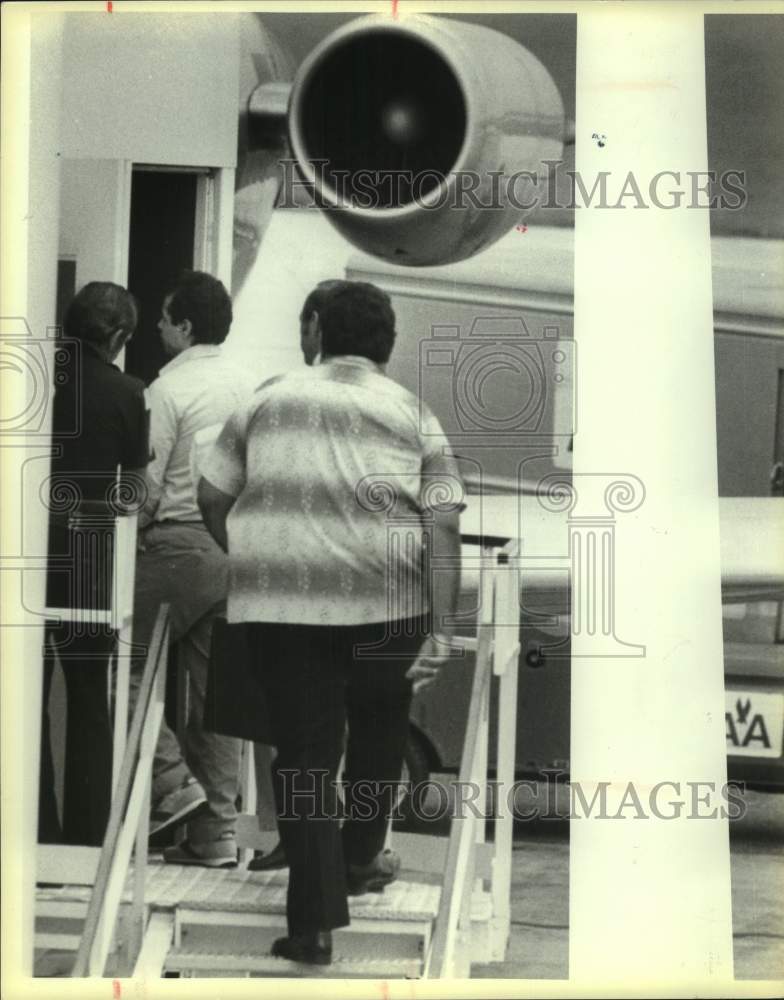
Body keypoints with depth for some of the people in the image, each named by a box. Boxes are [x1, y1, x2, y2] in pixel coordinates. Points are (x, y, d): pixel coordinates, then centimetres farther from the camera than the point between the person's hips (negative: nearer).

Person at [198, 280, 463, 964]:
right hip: (387, 600, 0)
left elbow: (212, 498, 11)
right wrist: (442, 629, -6)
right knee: (379, 728, 24)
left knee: (303, 750, 5)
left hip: (280, 601, 0)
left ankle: (315, 920, 2)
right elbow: (443, 527, -4)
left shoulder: (268, 400, 11)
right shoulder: (414, 414, 7)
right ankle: (360, 857, 38)